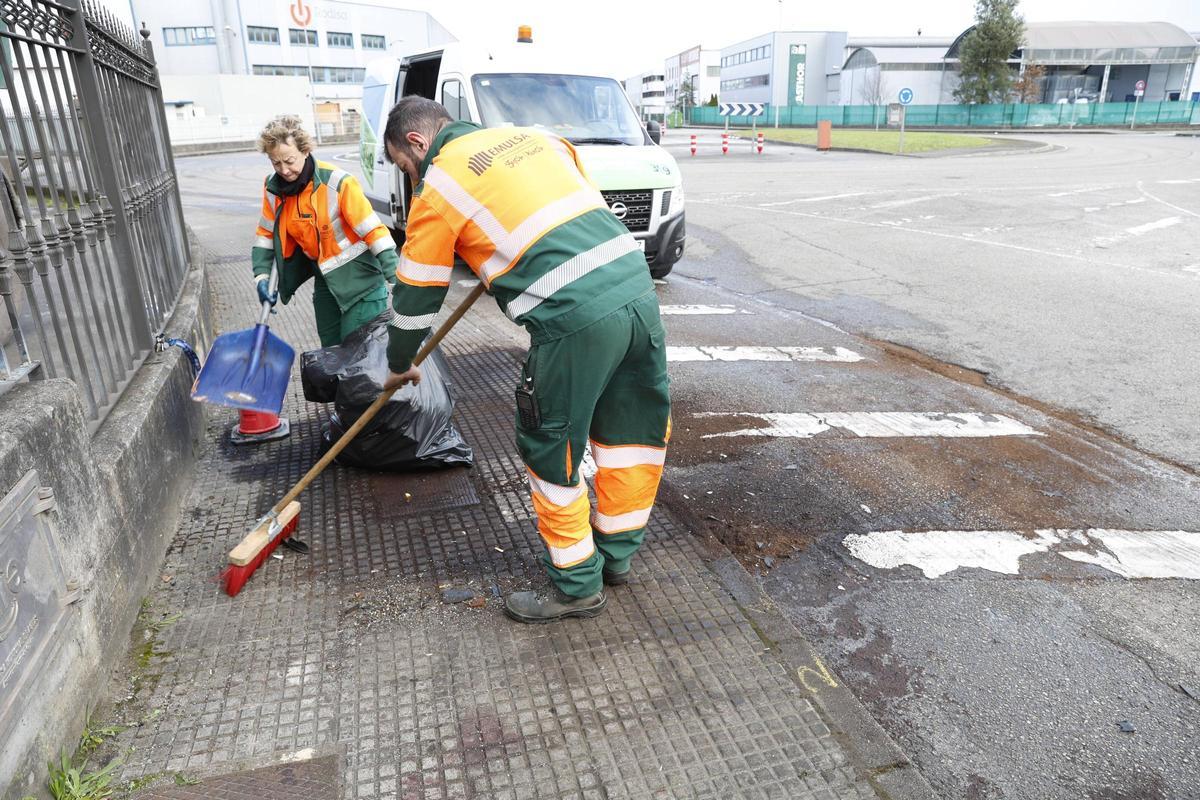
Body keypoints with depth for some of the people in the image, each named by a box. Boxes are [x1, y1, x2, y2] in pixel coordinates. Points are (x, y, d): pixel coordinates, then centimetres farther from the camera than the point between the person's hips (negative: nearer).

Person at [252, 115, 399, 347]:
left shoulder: (337, 182, -22)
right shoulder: (273, 187, -3)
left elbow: (373, 231, -21)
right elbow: (266, 234, 10)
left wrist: (397, 278, -25)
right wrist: (262, 277, 0)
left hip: (358, 276, -6)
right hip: (324, 277, 6)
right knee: (330, 347, 15)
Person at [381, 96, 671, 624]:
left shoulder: (439, 187, 5)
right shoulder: (533, 136, 22)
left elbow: (416, 294, 12)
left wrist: (400, 365, 29)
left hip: (575, 318, -8)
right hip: (638, 287, 8)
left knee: (551, 450, 9)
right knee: (632, 430, 18)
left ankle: (578, 586, 23)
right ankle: (616, 554, 37)